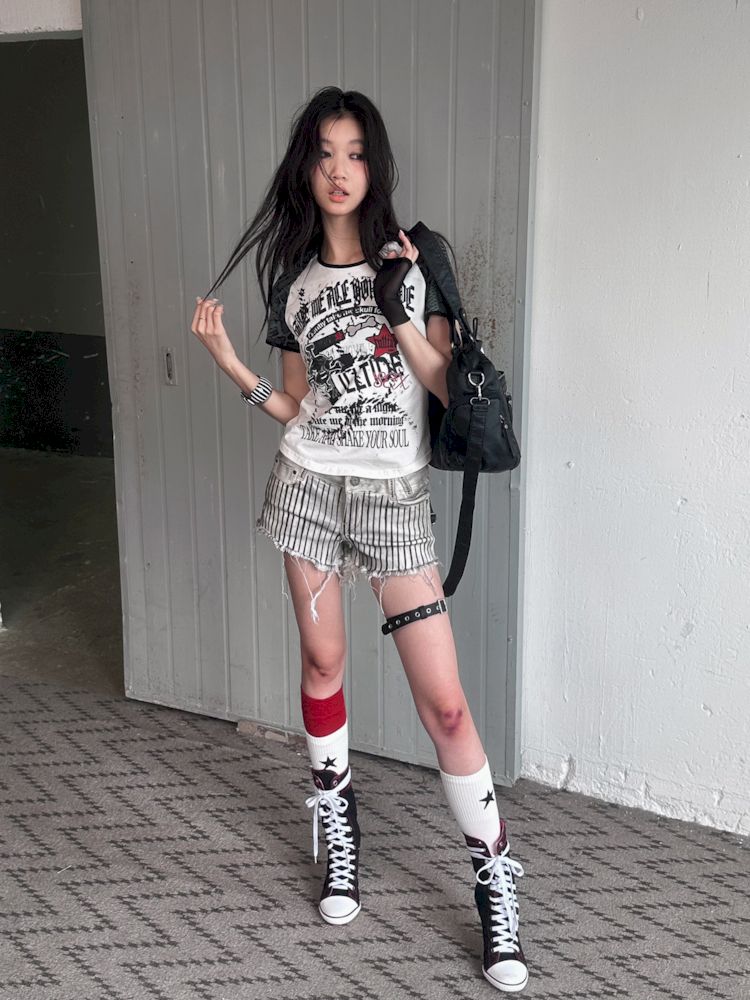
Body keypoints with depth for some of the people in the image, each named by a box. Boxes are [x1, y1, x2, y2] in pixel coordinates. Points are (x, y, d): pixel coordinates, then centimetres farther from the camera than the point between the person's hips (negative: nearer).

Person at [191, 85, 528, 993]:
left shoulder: (414, 257, -1)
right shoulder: (293, 277, 8)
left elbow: (448, 383, -3)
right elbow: (295, 408, 10)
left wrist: (400, 314, -17)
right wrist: (230, 364, -4)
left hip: (395, 496, -3)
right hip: (310, 485, 3)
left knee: (443, 700, -6)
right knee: (323, 663, 12)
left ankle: (494, 875, 9)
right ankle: (338, 828, 33)